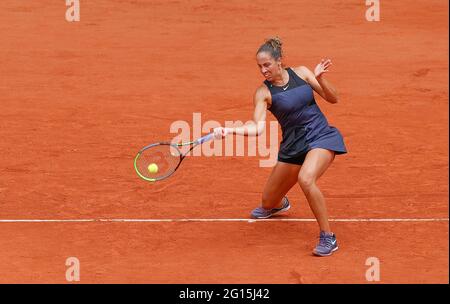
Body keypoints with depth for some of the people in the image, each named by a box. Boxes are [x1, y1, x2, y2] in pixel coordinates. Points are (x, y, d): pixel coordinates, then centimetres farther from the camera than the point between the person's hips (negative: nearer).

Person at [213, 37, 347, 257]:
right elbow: (257, 127, -18)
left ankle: (328, 238, -22)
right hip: (293, 146, 3)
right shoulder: (263, 93, -4)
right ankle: (280, 204, 55)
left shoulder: (301, 73, -1)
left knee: (306, 178, -35)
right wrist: (230, 130, -35)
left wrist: (320, 79, -16)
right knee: (268, 203, 11)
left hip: (322, 137, -3)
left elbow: (333, 98, 2)